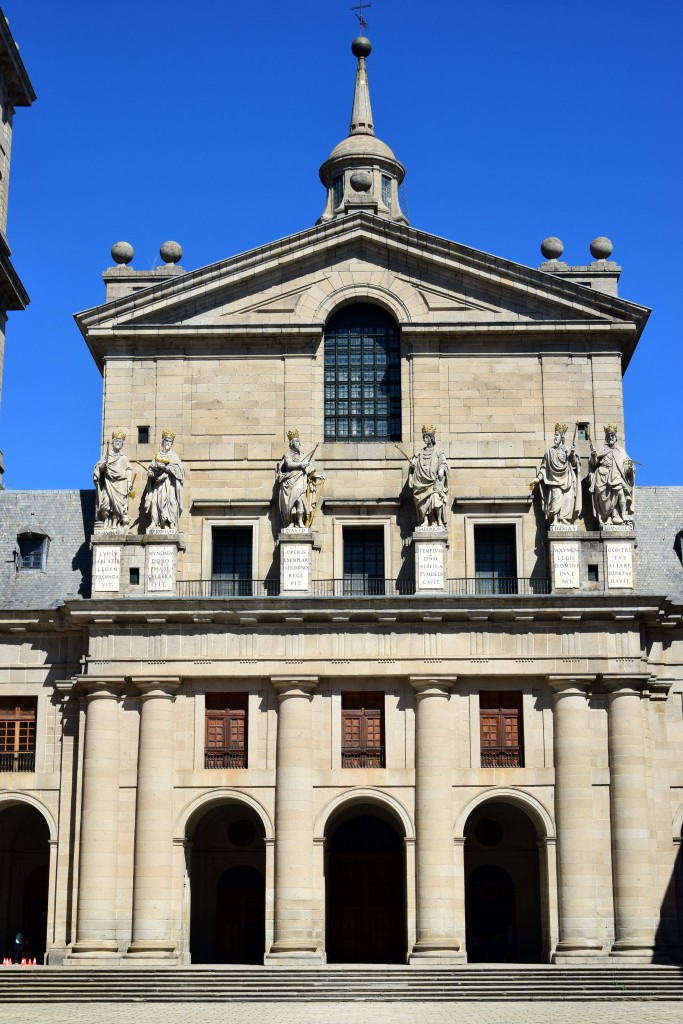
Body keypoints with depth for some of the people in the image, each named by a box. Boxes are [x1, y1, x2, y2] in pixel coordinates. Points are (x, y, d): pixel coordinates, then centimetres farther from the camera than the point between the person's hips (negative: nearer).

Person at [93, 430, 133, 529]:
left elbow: (129, 470, 10)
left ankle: (115, 524, -7)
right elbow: (99, 468, 8)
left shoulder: (124, 458, 16)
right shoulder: (107, 456, 13)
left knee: (118, 503, -9)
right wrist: (103, 466, -14)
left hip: (121, 484, 1)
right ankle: (106, 523, -10)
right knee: (106, 502, -15)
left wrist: (129, 482, -3)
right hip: (108, 482, -1)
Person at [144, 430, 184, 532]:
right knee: (157, 501, -10)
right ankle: (157, 524, -13)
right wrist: (155, 469, -11)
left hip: (169, 482, -2)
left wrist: (164, 467, -11)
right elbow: (151, 469, 12)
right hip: (158, 483, 3)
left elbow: (178, 468, -3)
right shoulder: (158, 455, 19)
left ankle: (170, 524, -20)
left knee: (169, 501, -15)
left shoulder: (173, 455, 12)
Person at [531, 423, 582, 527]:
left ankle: (564, 520, -3)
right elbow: (544, 467, 10)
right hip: (555, 480, -1)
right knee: (556, 496, -19)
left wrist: (573, 455, -13)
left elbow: (574, 463, 5)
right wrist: (538, 478, 0)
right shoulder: (550, 451, 11)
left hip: (566, 480, 1)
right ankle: (556, 521, -19)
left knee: (568, 498, -10)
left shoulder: (567, 451, 12)